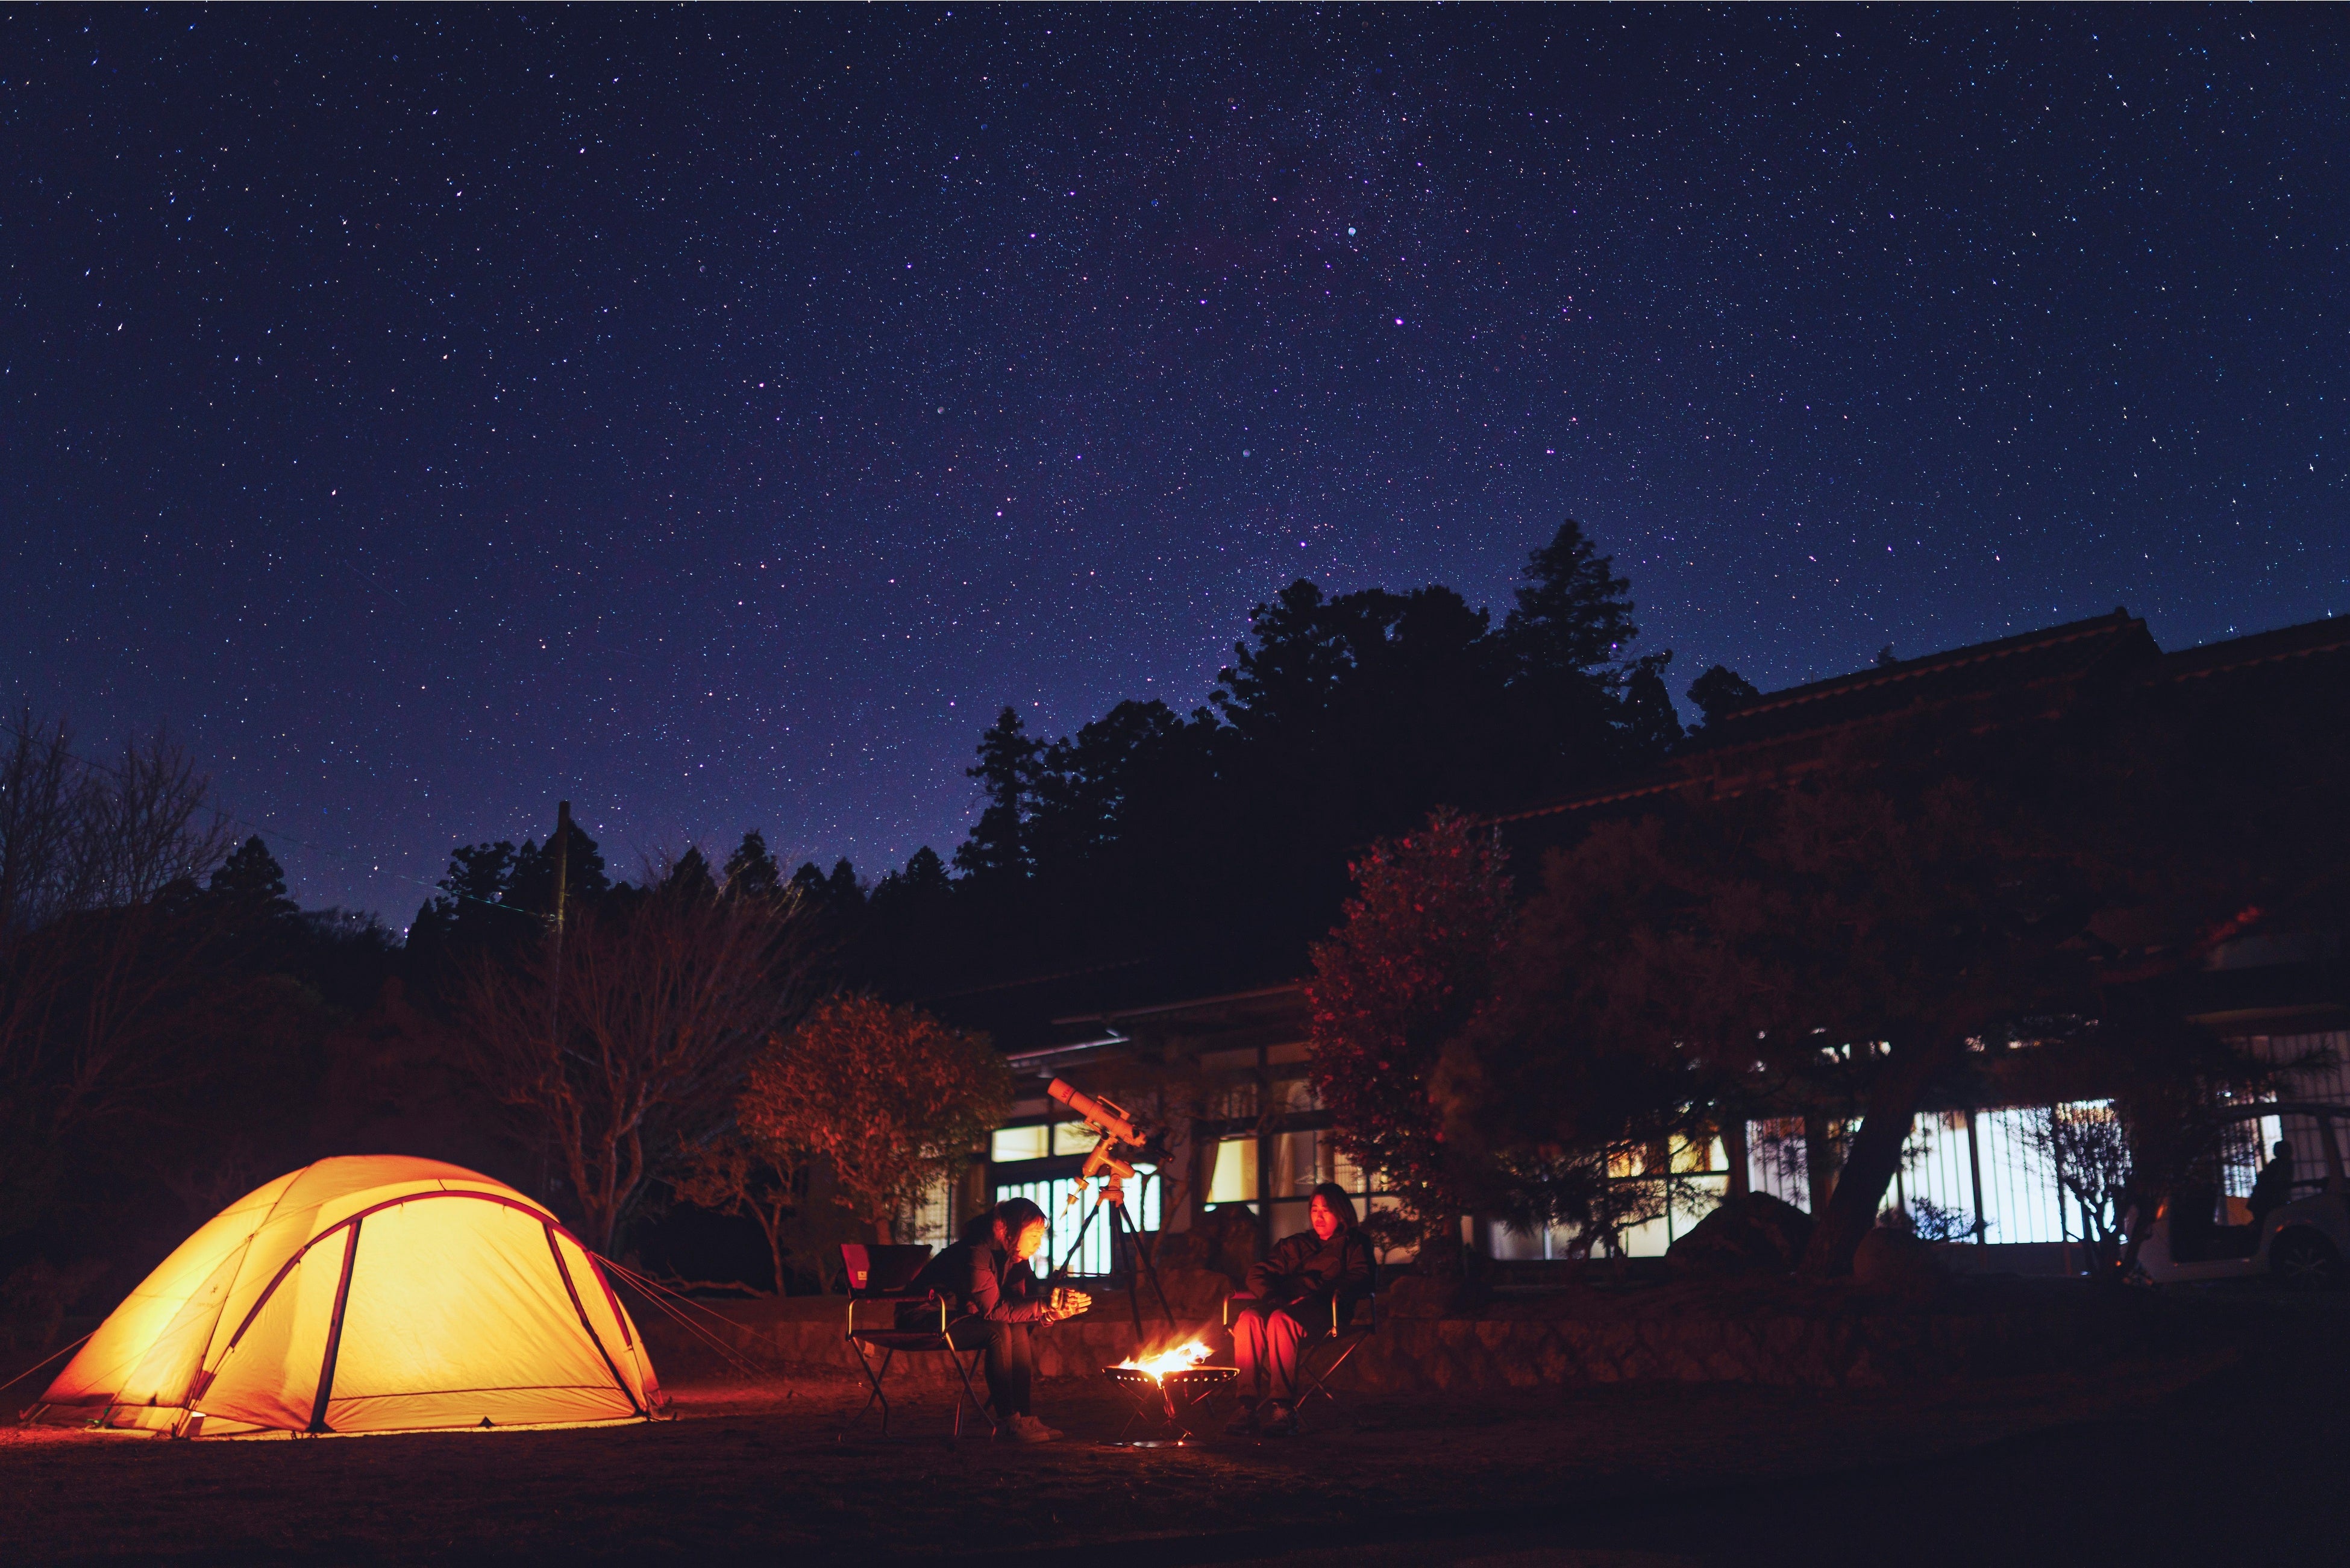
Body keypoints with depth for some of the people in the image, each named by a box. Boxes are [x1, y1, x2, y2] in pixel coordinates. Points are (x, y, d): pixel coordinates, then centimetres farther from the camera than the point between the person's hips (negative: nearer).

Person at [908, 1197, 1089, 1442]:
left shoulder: (1015, 1257, 1)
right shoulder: (976, 1253, -26)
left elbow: (1022, 1305, -3)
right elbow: (993, 1310, -29)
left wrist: (1058, 1307, -22)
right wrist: (1047, 1305, -31)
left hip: (959, 1318, 9)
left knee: (1019, 1329, -10)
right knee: (1000, 1331, -26)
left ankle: (1023, 1415, -10)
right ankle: (1010, 1419, -20)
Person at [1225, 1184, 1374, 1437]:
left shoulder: (1354, 1244, 18)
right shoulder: (1298, 1244, 31)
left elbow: (1359, 1281, -1)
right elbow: (1259, 1272, 23)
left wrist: (1315, 1295, -16)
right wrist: (1275, 1298, -1)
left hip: (1329, 1312, -4)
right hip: (1287, 1305, 4)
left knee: (1281, 1319, -37)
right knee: (1249, 1318, -30)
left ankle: (1282, 1406, -42)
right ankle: (1249, 1404, -37)